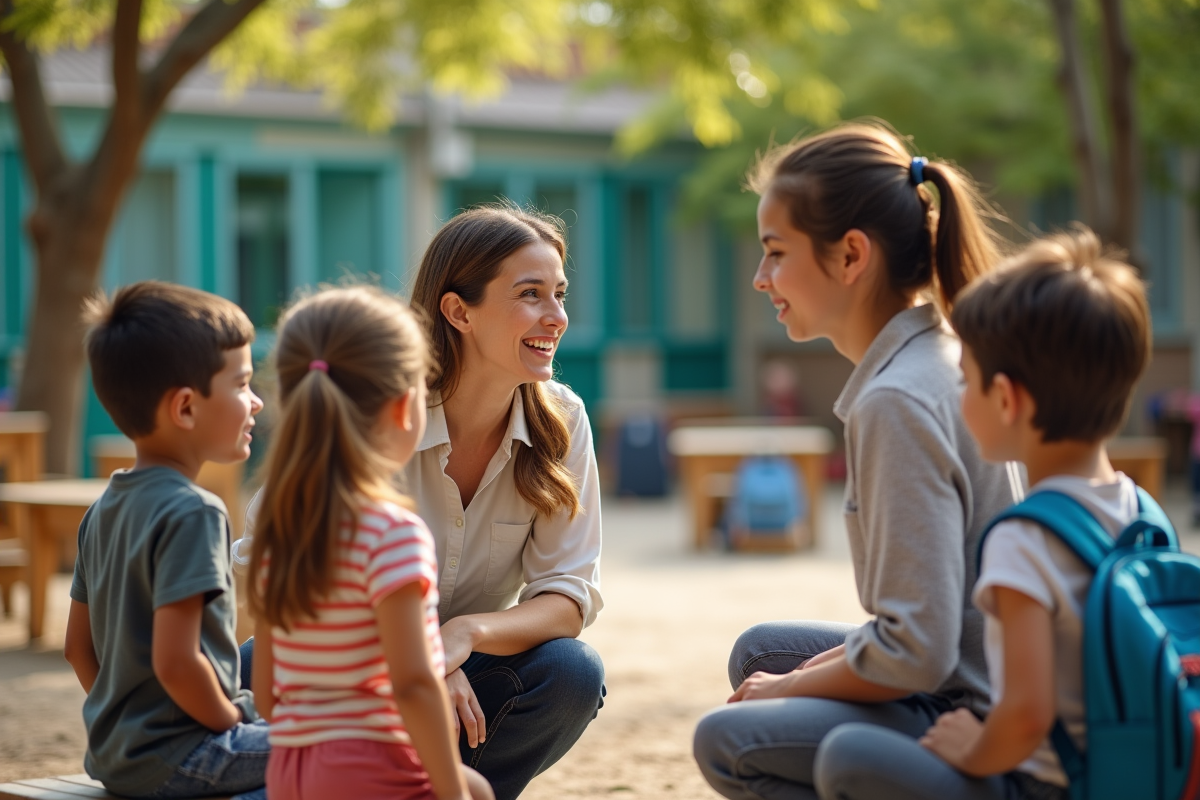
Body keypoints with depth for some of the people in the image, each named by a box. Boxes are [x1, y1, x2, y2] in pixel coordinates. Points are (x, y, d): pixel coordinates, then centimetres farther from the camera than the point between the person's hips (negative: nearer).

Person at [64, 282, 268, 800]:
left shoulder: (104, 509, 11)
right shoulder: (193, 513, -18)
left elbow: (78, 646, 15)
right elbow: (174, 661, -24)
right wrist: (230, 723, -9)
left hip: (111, 756, 9)